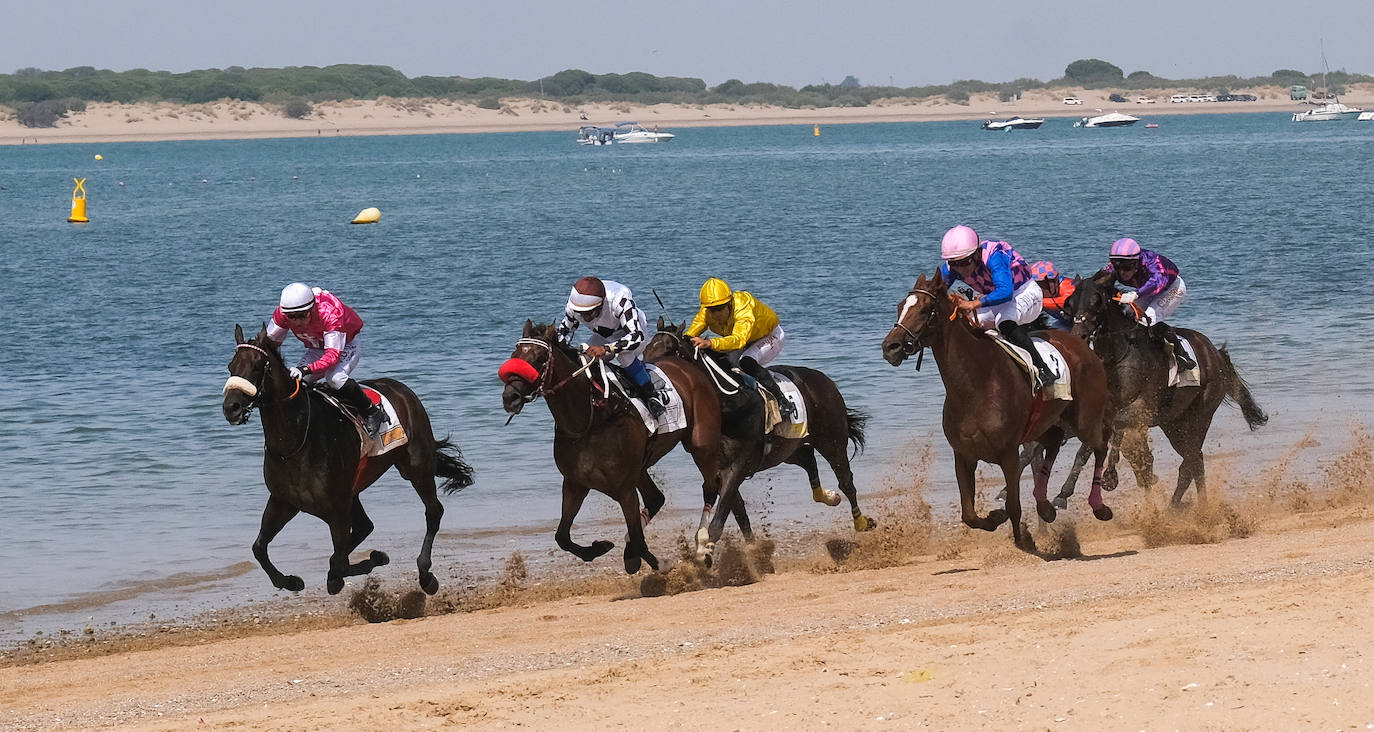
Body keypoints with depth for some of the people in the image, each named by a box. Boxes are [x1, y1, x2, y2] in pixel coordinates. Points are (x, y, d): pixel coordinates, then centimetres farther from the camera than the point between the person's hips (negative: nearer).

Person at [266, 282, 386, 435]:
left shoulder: (330, 313, -39)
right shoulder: (282, 313, -24)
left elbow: (333, 355, -41)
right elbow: (270, 340, -10)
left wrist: (306, 369, -54)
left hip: (346, 346, -6)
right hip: (316, 350, 6)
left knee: (334, 378, -33)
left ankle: (372, 412, -16)